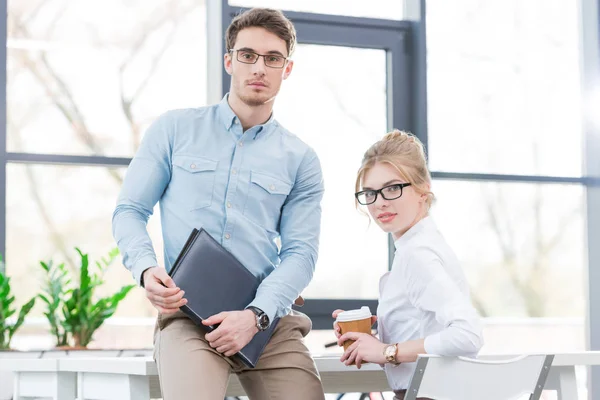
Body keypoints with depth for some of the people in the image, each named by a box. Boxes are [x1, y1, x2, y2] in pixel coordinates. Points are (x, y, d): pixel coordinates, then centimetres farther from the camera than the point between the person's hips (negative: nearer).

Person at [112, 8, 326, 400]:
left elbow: (300, 252, 3)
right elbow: (130, 210, 10)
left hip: (269, 318, 2)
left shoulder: (301, 160, 10)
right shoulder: (176, 128, 9)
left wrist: (255, 316, -13)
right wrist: (146, 269, -11)